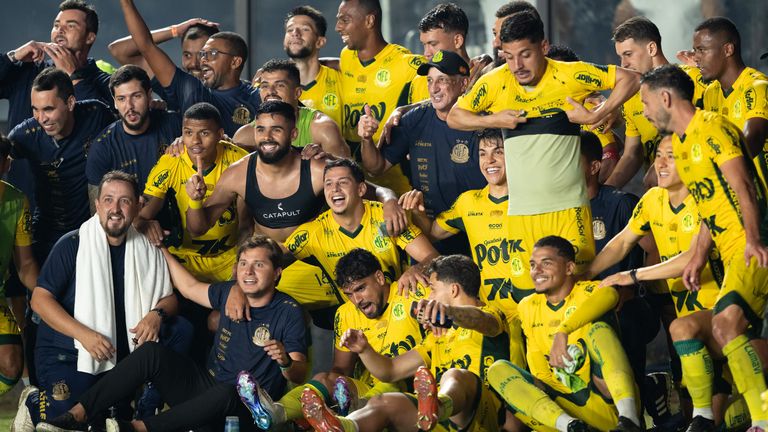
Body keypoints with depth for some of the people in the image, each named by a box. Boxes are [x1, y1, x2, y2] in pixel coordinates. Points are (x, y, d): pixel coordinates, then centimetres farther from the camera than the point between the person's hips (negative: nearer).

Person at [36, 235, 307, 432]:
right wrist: (161, 250, 20)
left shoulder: (288, 312, -8)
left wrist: (285, 362, -36)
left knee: (224, 394, -42)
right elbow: (190, 287, 22)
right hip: (207, 386, 6)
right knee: (151, 352, -13)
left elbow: (298, 375, -14)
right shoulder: (230, 293, 8)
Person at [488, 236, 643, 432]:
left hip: (609, 401, -4)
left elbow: (609, 295, -30)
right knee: (498, 370, -11)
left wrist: (562, 331, -42)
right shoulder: (528, 307, 13)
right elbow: (540, 373, 11)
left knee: (598, 327, -23)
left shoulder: (587, 292, -2)